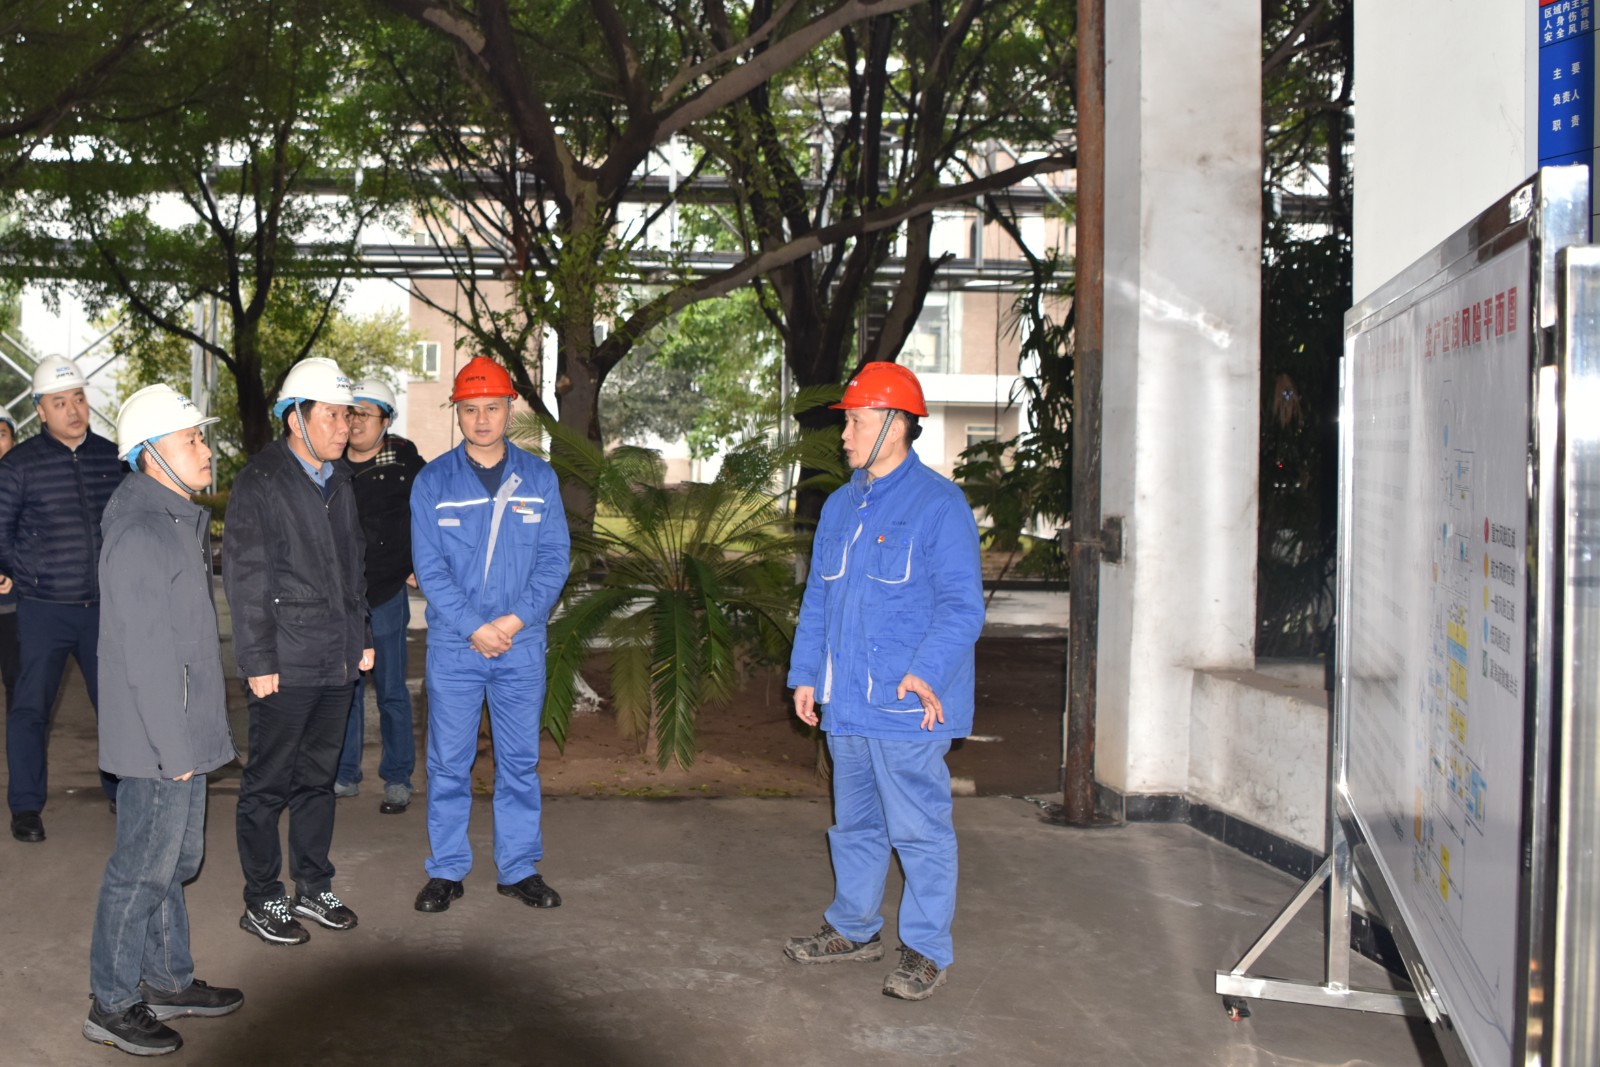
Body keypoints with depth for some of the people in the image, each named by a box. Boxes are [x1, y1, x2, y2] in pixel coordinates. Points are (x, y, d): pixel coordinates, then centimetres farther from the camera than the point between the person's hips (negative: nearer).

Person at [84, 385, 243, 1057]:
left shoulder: (177, 522, 12)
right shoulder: (141, 536, -20)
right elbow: (144, 656, -23)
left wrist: (191, 737, 18)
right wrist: (172, 747, -19)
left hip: (182, 736, 10)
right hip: (158, 745, -10)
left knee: (174, 861, 20)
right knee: (143, 869, 3)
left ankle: (167, 981, 34)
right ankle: (112, 1006, 17)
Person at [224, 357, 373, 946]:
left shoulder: (340, 478, 12)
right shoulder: (259, 482, -10)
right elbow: (243, 578, -12)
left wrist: (362, 636, 16)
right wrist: (258, 661, -14)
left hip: (338, 661, 7)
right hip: (285, 665, -6)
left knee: (318, 778, 16)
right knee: (268, 784, 5)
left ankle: (313, 887, 27)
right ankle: (262, 901, 17)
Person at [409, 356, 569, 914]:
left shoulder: (539, 477, 3)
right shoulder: (433, 481, 0)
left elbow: (555, 558, 0)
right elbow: (429, 566, -4)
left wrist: (515, 620, -12)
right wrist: (474, 628, -13)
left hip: (522, 644, 1)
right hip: (452, 644, -1)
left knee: (520, 760, 9)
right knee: (449, 762, 6)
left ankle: (520, 867, 21)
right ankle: (446, 869, 19)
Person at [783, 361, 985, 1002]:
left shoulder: (938, 504, -9)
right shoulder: (840, 506, 14)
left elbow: (961, 605, -14)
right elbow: (817, 600, 20)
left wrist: (927, 671, -26)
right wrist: (805, 674, 16)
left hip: (907, 708, -7)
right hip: (845, 704, 8)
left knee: (918, 829, 1)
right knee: (855, 824, 19)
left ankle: (926, 950, 14)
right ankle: (853, 928, 34)